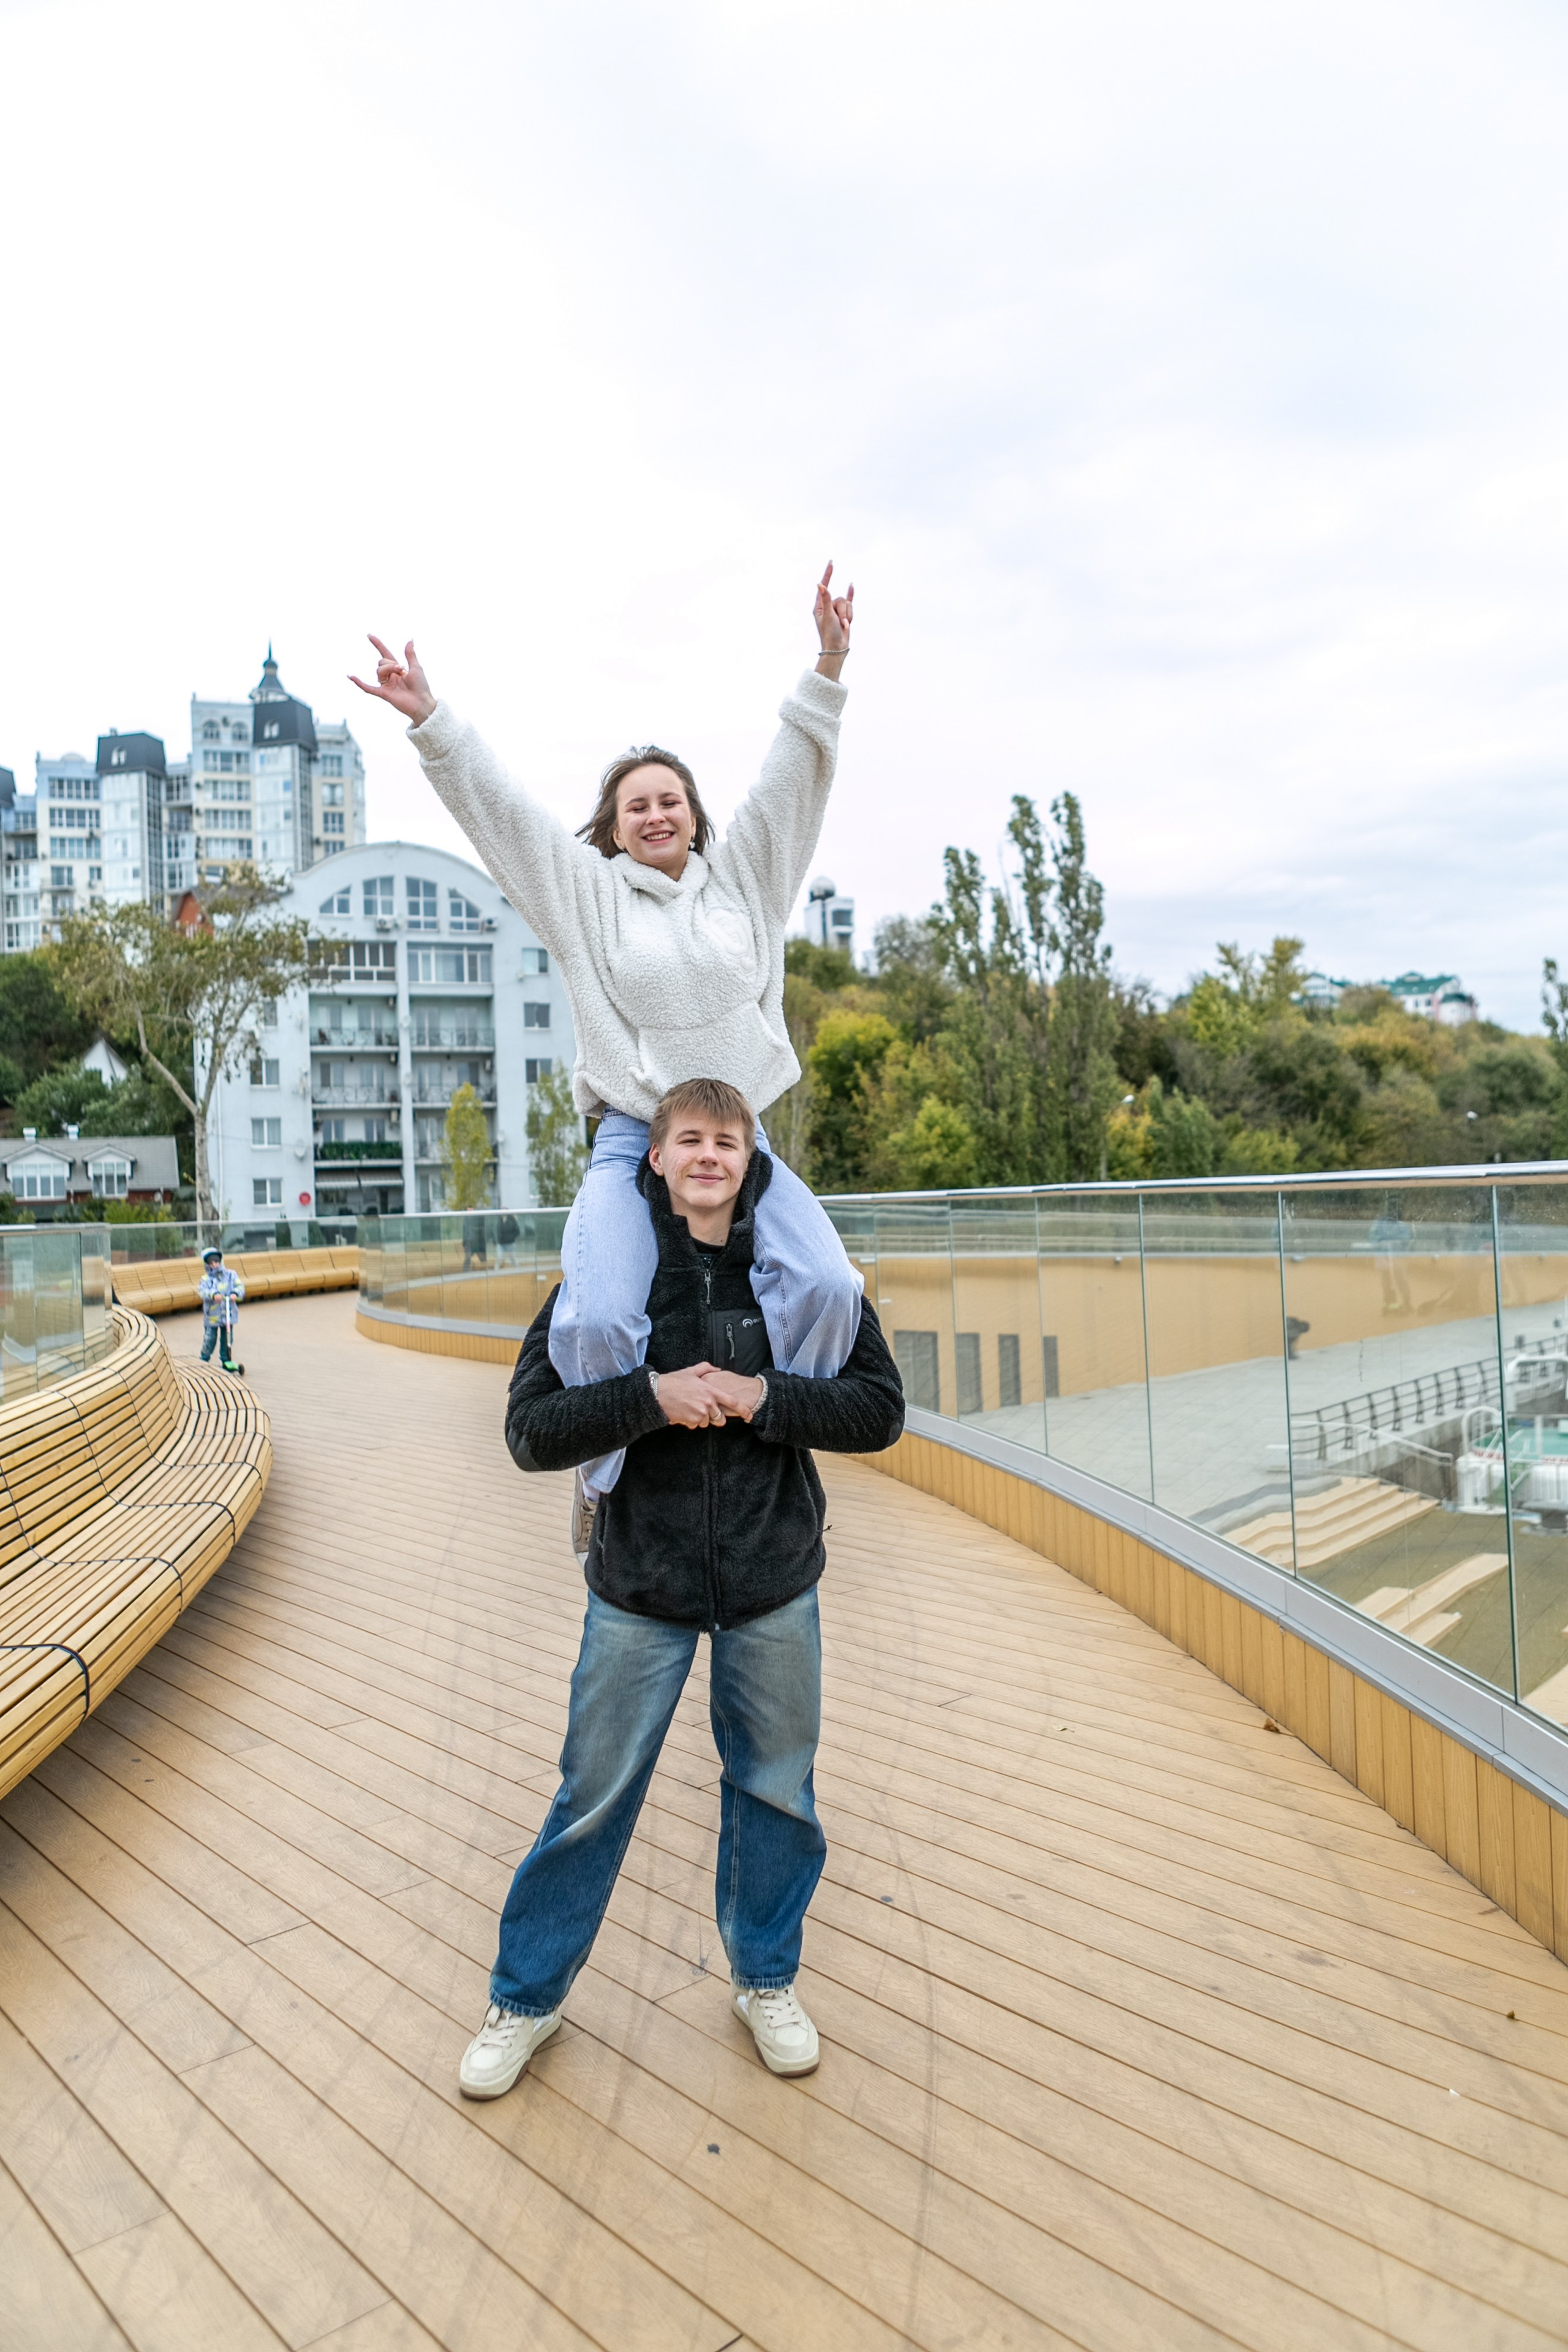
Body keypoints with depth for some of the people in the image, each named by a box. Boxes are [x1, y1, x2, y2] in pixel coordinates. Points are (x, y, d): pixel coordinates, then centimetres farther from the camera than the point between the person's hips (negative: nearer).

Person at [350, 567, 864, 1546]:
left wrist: (828, 671, -3)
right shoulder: (588, 892, 8)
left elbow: (792, 780, 6)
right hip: (633, 1142, -2)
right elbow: (498, 808, 3)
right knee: (599, 1321, -24)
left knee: (827, 1287, -21)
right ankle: (611, 1477, 4)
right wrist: (431, 722, -6)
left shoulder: (742, 878, 13)